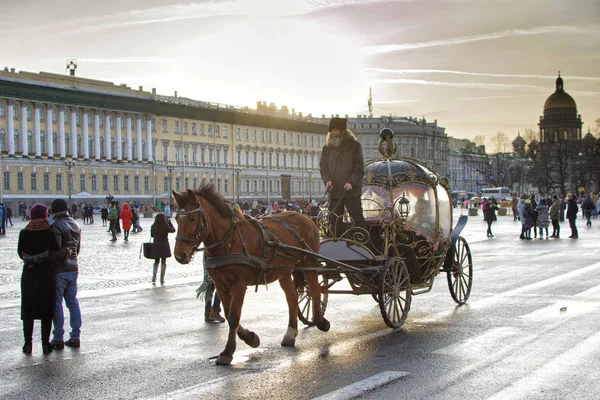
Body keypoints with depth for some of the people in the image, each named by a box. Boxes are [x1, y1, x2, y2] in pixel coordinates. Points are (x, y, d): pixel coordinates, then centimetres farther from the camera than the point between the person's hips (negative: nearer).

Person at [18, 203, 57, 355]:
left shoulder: (24, 233, -1)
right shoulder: (49, 232, -7)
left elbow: (21, 253, -5)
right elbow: (52, 252, -14)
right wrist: (39, 258, -3)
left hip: (29, 274, 1)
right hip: (46, 274, -1)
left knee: (28, 309, 9)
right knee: (46, 310, 7)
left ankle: (28, 343, 9)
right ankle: (45, 343, 7)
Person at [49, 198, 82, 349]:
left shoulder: (56, 226, -15)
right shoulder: (76, 225, 10)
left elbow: (55, 250, -21)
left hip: (59, 270, -7)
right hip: (73, 268, 7)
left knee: (56, 304, 0)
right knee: (73, 303, 11)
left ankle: (58, 339, 3)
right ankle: (75, 337, 13)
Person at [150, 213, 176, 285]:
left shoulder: (153, 226, -5)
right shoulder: (165, 226, -15)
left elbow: (152, 235, 6)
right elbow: (173, 230, 1)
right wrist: (169, 222, 7)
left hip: (156, 246, 3)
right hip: (164, 245, -3)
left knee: (156, 261, 15)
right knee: (163, 262, 8)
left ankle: (154, 278, 2)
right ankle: (162, 280, 10)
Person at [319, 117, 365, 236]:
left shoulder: (354, 145, 0)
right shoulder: (327, 147, 11)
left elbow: (359, 168, -3)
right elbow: (323, 166, 10)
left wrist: (352, 182, -17)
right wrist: (327, 179, -9)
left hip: (351, 190, -3)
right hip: (334, 191, 4)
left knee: (357, 218, -4)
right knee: (335, 219, 8)